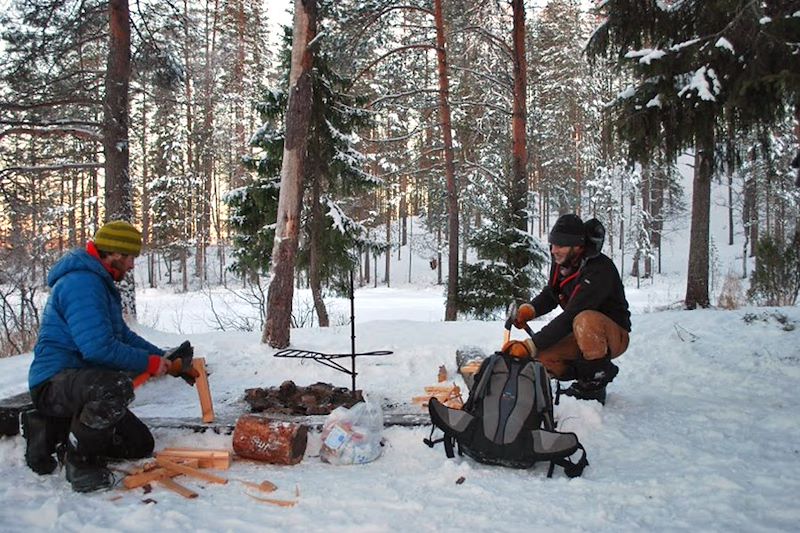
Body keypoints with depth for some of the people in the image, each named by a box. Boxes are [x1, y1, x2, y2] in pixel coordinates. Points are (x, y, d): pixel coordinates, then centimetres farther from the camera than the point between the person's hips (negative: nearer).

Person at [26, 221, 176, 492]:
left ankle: (53, 430, 16)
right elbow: (99, 348, -30)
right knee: (117, 386, -41)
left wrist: (165, 359, 11)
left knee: (141, 445, 9)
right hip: (54, 384, -10)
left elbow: (123, 335, 22)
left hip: (83, 382, 10)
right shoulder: (81, 283, -20)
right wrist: (150, 363, -17)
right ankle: (80, 460, -15)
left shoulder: (100, 283, 15)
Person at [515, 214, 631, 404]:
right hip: (582, 335, 7)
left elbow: (570, 317, -36)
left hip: (614, 335, -7)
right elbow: (550, 295, 7)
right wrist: (529, 309, -16)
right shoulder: (560, 262, -5)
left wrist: (532, 344, -38)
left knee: (585, 320, -40)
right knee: (540, 357, -15)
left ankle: (595, 383, -20)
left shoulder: (599, 269, -30)